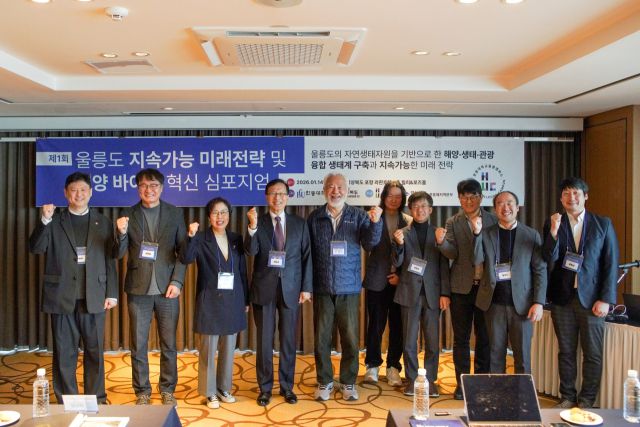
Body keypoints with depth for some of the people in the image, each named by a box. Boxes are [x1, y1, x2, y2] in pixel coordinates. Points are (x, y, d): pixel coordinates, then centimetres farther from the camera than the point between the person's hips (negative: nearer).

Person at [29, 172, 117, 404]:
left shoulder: (103, 222, 8)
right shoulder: (54, 222, 7)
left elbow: (110, 260, 6)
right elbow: (35, 248, -6)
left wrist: (112, 293, 0)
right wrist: (45, 220, -19)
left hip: (94, 297, 0)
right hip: (61, 296, 0)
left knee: (95, 351, 7)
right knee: (64, 352, 6)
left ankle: (97, 399, 19)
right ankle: (65, 401, 19)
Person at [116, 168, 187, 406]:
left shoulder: (174, 214, 3)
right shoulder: (128, 216, 2)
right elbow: (119, 254, -1)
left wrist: (177, 282, -8)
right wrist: (122, 233, -21)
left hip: (167, 288, 0)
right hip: (138, 289, 0)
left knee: (169, 344, 8)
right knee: (138, 345, 7)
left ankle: (168, 390, 23)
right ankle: (142, 392, 22)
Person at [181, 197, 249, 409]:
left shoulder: (236, 239, 6)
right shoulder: (201, 239, -5)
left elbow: (243, 271, 10)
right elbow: (185, 259, -22)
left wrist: (246, 300, 10)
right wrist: (190, 236, -36)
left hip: (232, 301, 4)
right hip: (210, 301, -4)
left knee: (228, 348, 12)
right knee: (208, 349, 4)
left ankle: (224, 388, 27)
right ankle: (209, 393, 18)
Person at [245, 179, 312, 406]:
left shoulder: (299, 223, 5)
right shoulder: (257, 222, 2)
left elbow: (307, 256, 5)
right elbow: (251, 251, -12)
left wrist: (306, 287, -1)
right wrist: (253, 226, -28)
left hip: (290, 289, 1)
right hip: (264, 289, -1)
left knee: (288, 340, 9)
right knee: (264, 340, 7)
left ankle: (287, 386, 24)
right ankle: (265, 388, 21)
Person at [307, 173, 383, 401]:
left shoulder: (359, 216, 3)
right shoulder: (315, 218, 4)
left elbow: (370, 243, -8)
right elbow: (306, 252, 2)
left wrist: (375, 222, -26)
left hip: (349, 288, 0)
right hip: (322, 288, 1)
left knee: (350, 337, 7)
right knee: (321, 337, 8)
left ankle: (348, 382, 23)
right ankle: (324, 382, 24)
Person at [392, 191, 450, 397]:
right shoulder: (403, 233, 4)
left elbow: (444, 266, 4)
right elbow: (398, 263, -2)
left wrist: (445, 293, -3)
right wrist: (399, 244, -20)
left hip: (432, 294, 1)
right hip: (410, 293, 0)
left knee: (432, 341, 5)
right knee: (409, 341, 6)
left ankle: (430, 380, 18)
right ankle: (411, 380, 18)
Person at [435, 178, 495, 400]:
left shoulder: (492, 220, 4)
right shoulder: (453, 222, 3)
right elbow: (452, 253, -6)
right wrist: (441, 242, -27)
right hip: (462, 286, 0)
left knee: (484, 336, 9)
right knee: (461, 337, 7)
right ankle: (462, 383, 17)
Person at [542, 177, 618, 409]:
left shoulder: (603, 224, 1)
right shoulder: (552, 223, 2)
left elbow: (611, 263, 0)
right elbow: (549, 260, -6)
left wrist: (605, 299, -6)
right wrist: (554, 231, -20)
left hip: (591, 298, -1)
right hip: (562, 298, 1)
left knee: (593, 353, 6)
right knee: (566, 351, 11)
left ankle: (586, 401, 20)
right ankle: (568, 397, 24)